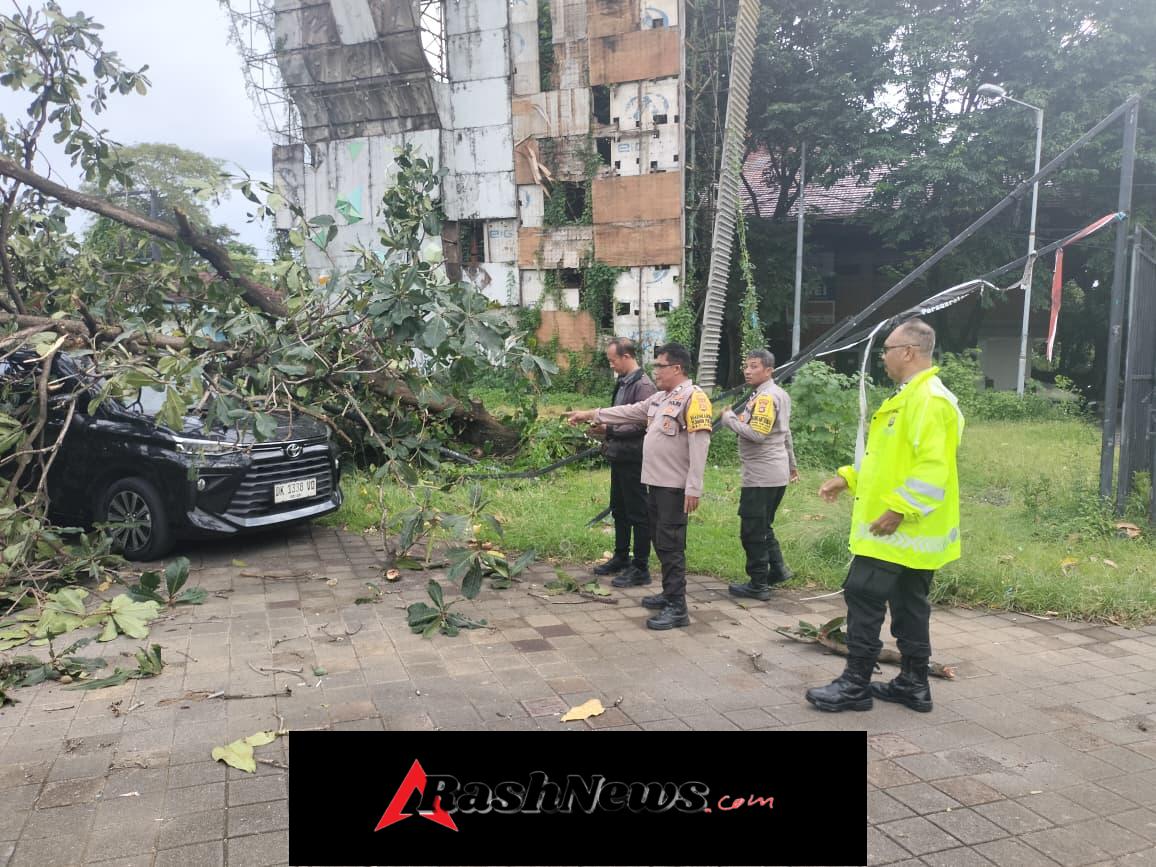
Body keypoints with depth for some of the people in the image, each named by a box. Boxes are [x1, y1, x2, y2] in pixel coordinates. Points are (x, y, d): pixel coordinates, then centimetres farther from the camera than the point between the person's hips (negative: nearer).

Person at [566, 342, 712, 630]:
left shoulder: (693, 398, -14)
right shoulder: (660, 398, 16)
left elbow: (699, 446, -20)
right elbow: (629, 412, 24)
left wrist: (693, 488, -23)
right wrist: (591, 415, 23)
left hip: (674, 487, -9)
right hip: (655, 484, 9)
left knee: (671, 546, -7)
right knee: (660, 543, 16)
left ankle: (677, 609, -3)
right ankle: (670, 594, 28)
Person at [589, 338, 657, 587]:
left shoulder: (643, 385, -16)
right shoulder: (622, 384, 12)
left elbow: (641, 425, -22)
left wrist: (608, 430, -20)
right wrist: (604, 429, 3)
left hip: (633, 459, -9)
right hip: (619, 457, 9)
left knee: (638, 514, -1)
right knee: (619, 511, 19)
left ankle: (641, 568, 8)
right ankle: (621, 558, 32)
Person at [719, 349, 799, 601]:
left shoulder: (766, 397, -16)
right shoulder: (779, 394, 16)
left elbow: (756, 434, -25)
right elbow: (785, 432, 25)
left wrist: (729, 418, -12)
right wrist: (791, 463, 33)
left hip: (761, 476, -10)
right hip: (775, 474, 10)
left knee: (752, 532, -3)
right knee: (763, 527, 20)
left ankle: (758, 585, 3)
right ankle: (777, 569, 24)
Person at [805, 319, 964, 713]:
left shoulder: (930, 400, -19)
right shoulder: (908, 397, 16)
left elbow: (933, 467, -27)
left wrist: (898, 509, -26)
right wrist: (848, 477, 15)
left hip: (901, 528, -11)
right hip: (909, 530, 11)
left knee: (864, 598, -4)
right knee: (908, 605, 15)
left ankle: (855, 684, 5)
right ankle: (913, 684, 24)